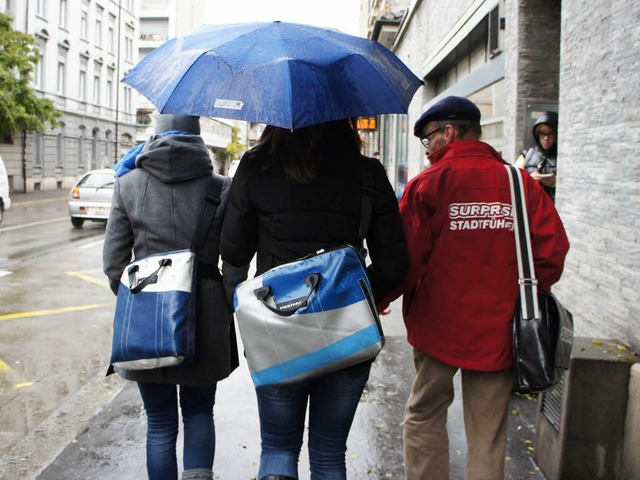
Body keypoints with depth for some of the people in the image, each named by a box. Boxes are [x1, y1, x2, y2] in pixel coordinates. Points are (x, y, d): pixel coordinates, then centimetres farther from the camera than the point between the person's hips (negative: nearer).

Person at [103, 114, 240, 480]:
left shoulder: (129, 184, 1)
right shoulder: (222, 188, -2)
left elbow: (113, 260, 1)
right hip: (205, 310, 0)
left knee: (160, 422, 15)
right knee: (199, 412, 19)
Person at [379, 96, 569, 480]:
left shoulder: (428, 182, -7)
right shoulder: (521, 182, 1)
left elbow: (408, 259, -11)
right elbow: (553, 249, -2)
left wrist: (379, 299, 5)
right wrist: (525, 295, 12)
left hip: (439, 323, -2)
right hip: (498, 329, 3)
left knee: (424, 416, 15)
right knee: (488, 433, 12)